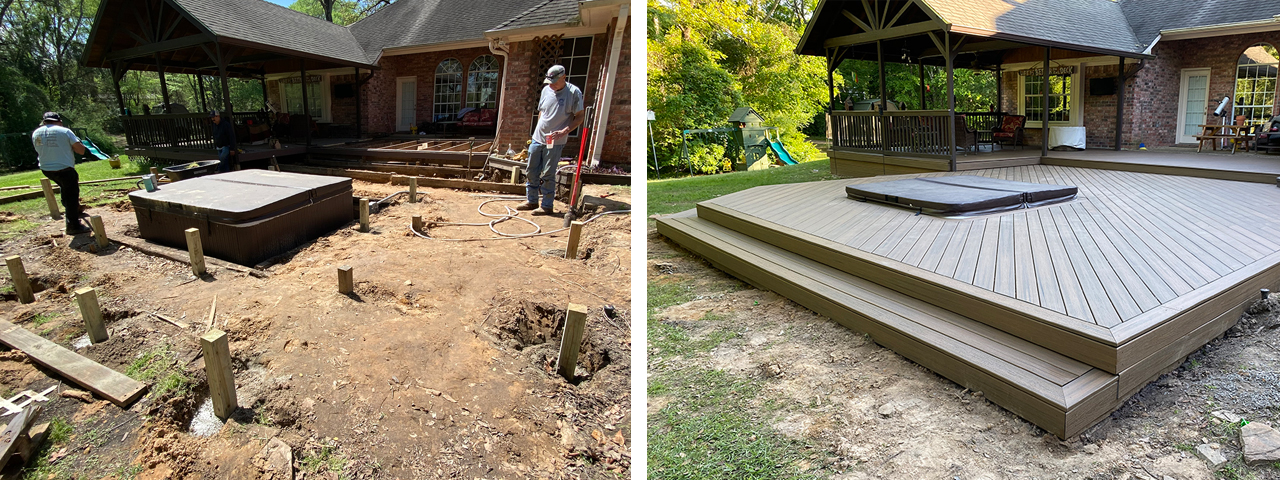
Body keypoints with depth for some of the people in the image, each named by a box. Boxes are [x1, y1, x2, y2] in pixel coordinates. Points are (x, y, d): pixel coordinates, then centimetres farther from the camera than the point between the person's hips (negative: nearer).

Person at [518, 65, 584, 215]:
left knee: (548, 175, -3)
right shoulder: (546, 90, 7)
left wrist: (564, 131, -21)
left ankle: (547, 206, 8)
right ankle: (532, 201, 23)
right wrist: (539, 130, 15)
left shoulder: (574, 93, -11)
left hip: (555, 141, -6)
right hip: (538, 138, 6)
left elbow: (580, 116, -10)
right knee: (532, 171, 10)